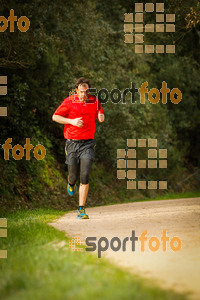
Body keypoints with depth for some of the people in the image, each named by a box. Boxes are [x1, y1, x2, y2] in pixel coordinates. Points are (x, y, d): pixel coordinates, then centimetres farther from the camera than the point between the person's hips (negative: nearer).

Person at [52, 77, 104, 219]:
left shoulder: (95, 101, 2)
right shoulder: (69, 101, -4)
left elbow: (100, 117, 16)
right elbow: (55, 117, 1)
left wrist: (101, 117, -9)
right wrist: (72, 121, -12)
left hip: (88, 143, 0)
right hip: (72, 143, 0)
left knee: (85, 176, -12)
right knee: (74, 175, 7)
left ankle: (81, 209, -7)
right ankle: (71, 184, 48)